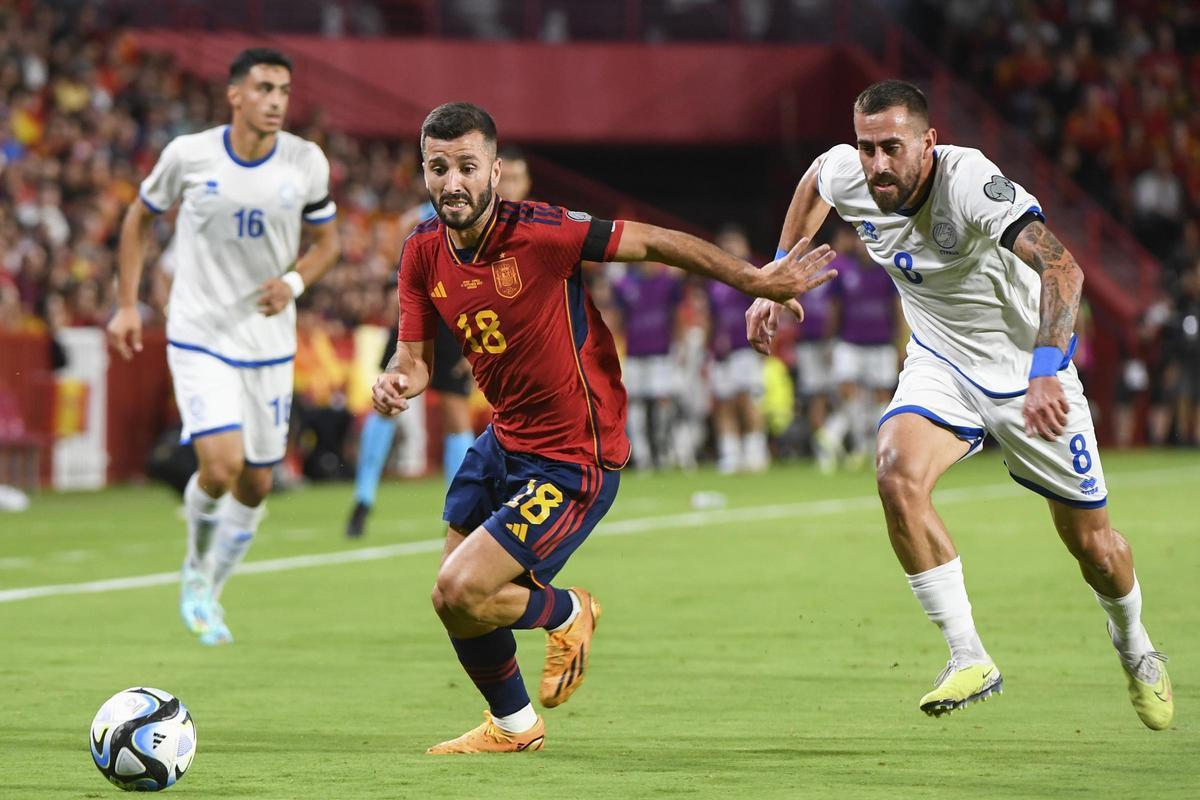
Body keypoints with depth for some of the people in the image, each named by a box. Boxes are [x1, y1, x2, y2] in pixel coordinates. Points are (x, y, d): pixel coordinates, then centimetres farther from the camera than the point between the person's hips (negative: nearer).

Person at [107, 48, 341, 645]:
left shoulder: (306, 163, -5)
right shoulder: (188, 155, -9)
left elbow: (326, 241, 9)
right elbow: (140, 218, 7)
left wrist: (295, 282, -11)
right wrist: (127, 304, 2)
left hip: (270, 343, 3)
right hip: (199, 336, -3)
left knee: (256, 483, 7)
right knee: (221, 466, -20)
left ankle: (209, 593, 32)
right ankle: (196, 571, 10)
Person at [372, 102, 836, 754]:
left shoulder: (539, 233, -24)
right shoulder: (423, 252, -4)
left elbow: (657, 243, -15)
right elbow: (415, 354, 5)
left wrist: (755, 282, -12)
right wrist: (396, 382, -19)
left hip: (572, 461, -7)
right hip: (504, 442, 7)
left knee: (458, 595, -15)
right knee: (454, 598, 15)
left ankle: (565, 613, 16)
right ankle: (513, 725, 41)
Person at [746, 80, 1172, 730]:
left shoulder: (970, 182, -34)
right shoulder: (846, 174, -16)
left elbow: (1061, 268, -46)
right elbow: (813, 184, 12)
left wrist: (1046, 371, -60)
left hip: (1028, 366, -4)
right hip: (941, 363, 4)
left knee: (1091, 541, 6)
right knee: (897, 475, -27)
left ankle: (1135, 649, 40)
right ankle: (969, 659, -17)